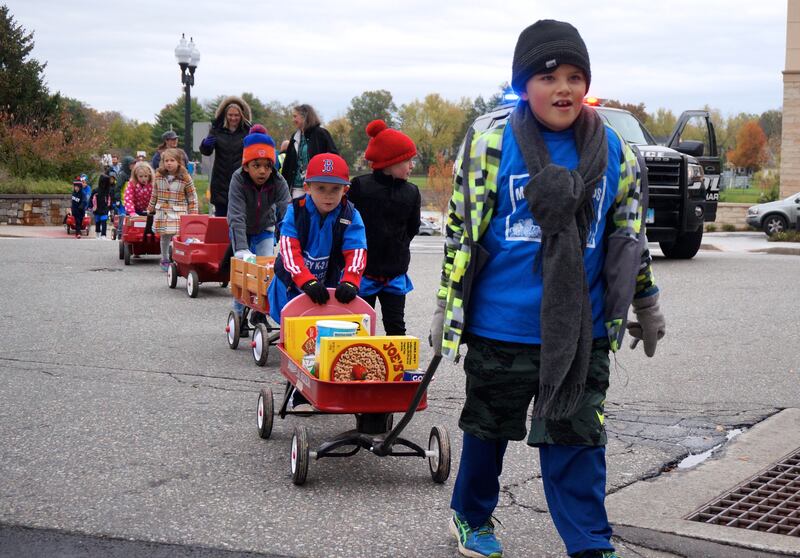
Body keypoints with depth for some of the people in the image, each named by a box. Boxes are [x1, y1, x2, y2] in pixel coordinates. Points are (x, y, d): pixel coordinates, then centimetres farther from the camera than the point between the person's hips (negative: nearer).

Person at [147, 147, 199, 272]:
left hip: (179, 212, -3)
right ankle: (165, 260, 25)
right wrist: (150, 209, 22)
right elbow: (154, 194, 16)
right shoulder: (159, 176, 3)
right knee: (165, 236, 9)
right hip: (162, 211, 3)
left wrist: (193, 214, -1)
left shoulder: (185, 178, -6)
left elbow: (192, 196, 1)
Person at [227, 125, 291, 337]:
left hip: (265, 231, 1)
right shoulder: (238, 180, -32)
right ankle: (239, 316, 11)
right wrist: (242, 250, -52)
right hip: (241, 232, -1)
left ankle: (260, 312, 11)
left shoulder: (278, 182, -27)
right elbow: (236, 217, -40)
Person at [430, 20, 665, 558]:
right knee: (488, 429, 16)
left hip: (580, 332, 1)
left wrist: (647, 308, 18)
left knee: (576, 440, 3)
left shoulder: (616, 153, 3)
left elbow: (631, 238, 13)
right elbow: (461, 230, 0)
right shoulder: (490, 146, -5)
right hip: (498, 330, -1)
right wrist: (444, 307, 2)